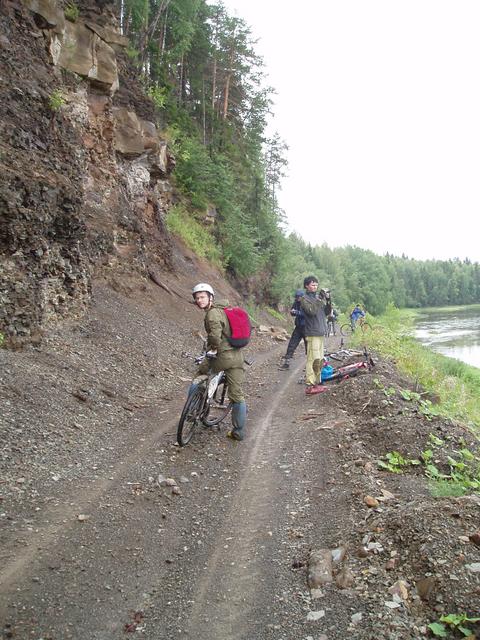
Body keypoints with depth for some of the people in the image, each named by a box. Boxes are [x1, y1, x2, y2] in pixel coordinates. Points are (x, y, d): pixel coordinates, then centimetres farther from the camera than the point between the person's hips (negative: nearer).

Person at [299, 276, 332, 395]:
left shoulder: (318, 297, 15)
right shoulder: (304, 299, -5)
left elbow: (327, 312, 13)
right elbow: (312, 311, -21)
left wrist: (328, 300, -1)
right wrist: (320, 299, -19)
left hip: (321, 332, 8)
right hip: (312, 333, -8)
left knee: (320, 360, 12)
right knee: (313, 359, -12)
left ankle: (317, 383, 20)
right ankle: (310, 386, -11)